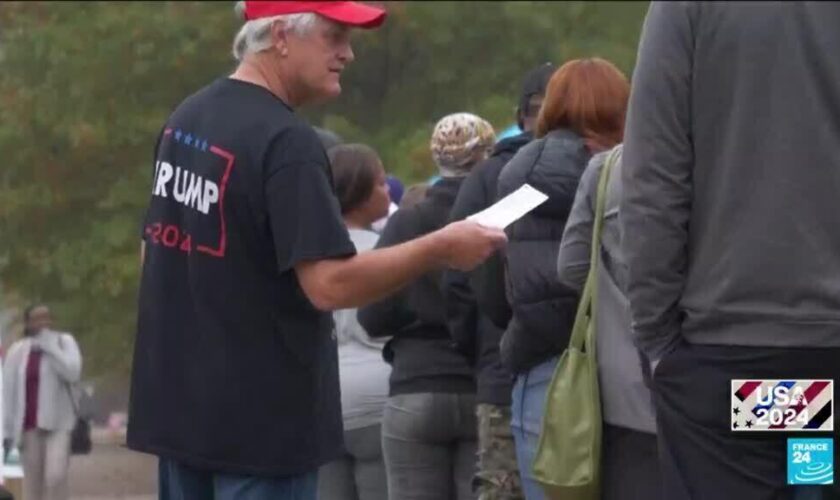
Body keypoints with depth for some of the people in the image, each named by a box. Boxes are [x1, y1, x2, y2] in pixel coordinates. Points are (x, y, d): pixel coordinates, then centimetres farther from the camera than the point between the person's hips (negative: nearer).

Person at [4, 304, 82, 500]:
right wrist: (8, 432, 1)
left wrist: (50, 346, -16)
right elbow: (9, 391, 4)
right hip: (28, 425, 2)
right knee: (34, 483, 3)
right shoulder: (17, 351, 3)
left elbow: (73, 373, -16)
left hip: (57, 422, -2)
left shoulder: (64, 342, 0)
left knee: (56, 476, -18)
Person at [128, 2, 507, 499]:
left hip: (177, 405, 9)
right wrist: (441, 248, -16)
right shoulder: (286, 142, -19)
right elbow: (330, 284, -24)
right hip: (260, 420, -9)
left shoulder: (185, 118, 10)